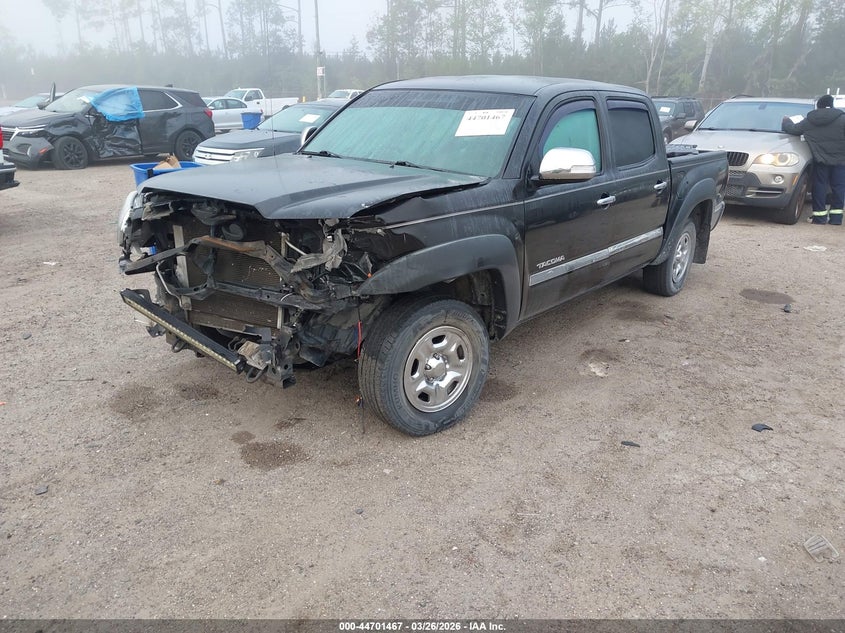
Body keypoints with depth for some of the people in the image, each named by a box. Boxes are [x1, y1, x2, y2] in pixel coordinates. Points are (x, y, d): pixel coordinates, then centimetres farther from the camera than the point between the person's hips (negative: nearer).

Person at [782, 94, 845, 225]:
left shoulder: (809, 121, 1)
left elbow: (792, 129, 9)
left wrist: (786, 121, 28)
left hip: (820, 159, 1)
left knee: (820, 187, 6)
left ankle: (820, 216, 4)